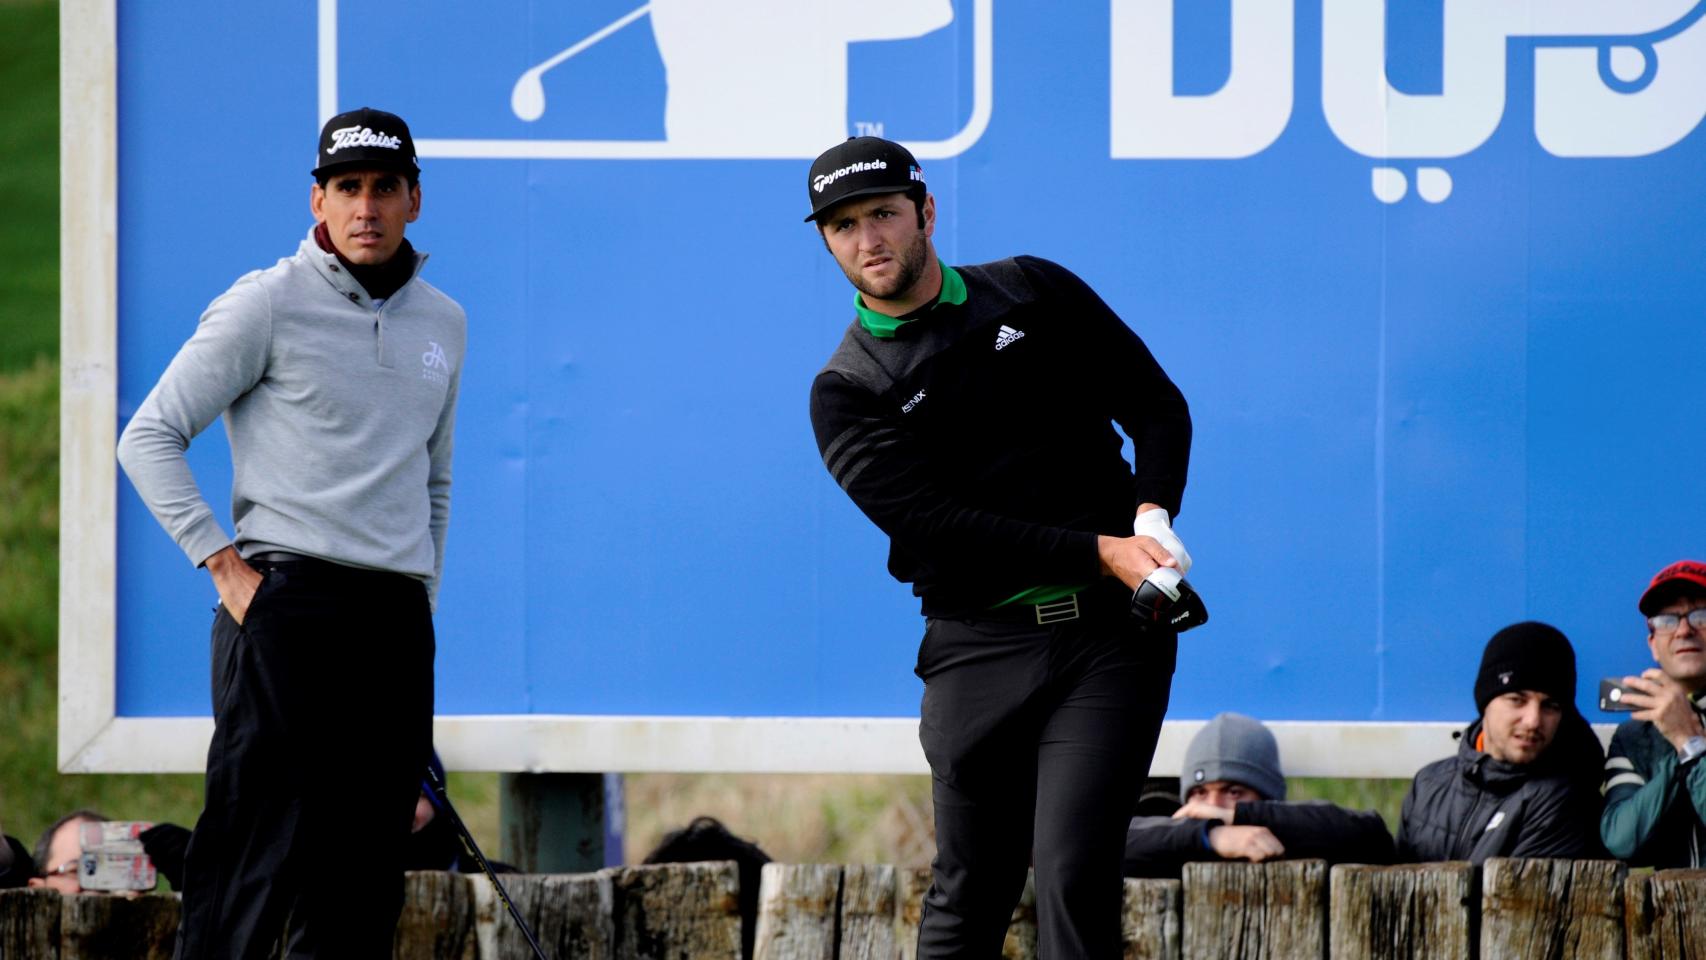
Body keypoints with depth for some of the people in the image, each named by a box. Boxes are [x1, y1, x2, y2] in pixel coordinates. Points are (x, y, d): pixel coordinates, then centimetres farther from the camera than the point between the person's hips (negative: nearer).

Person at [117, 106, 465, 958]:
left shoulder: (442, 323, 16)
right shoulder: (269, 304, -2)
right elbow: (149, 438, -2)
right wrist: (225, 565, -9)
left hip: (397, 626, 6)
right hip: (287, 603, -6)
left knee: (364, 882, 4)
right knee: (258, 858, -12)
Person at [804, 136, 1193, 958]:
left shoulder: (1034, 294, 12)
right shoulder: (846, 392, 4)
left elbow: (1157, 403, 13)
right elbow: (932, 523, -9)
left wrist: (1154, 511, -8)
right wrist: (1097, 554, -18)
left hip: (1110, 628, 0)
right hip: (981, 644, 0)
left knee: (1075, 874, -12)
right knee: (970, 891, 2)